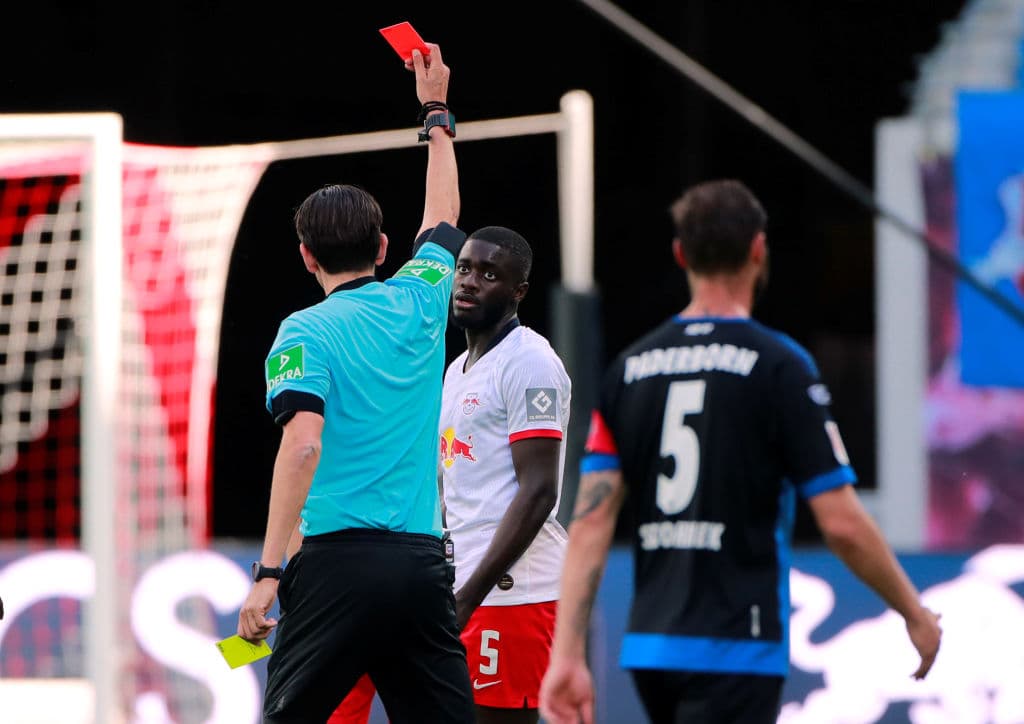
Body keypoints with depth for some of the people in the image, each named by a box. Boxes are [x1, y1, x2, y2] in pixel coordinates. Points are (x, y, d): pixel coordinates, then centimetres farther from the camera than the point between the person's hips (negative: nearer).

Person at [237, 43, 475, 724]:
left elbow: (303, 443, -15)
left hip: (339, 560, -4)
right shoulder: (418, 306, 12)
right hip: (423, 562, 4)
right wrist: (436, 111, 47)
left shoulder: (306, 333, -2)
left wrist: (268, 572, -18)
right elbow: (442, 219, 32)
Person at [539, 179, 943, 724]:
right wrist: (915, 614, 4)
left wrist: (567, 656, -1)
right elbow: (842, 525, -10)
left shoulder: (630, 368, 7)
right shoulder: (778, 365, -8)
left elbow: (589, 523, 1)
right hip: (735, 652, -6)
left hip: (649, 648, 6)